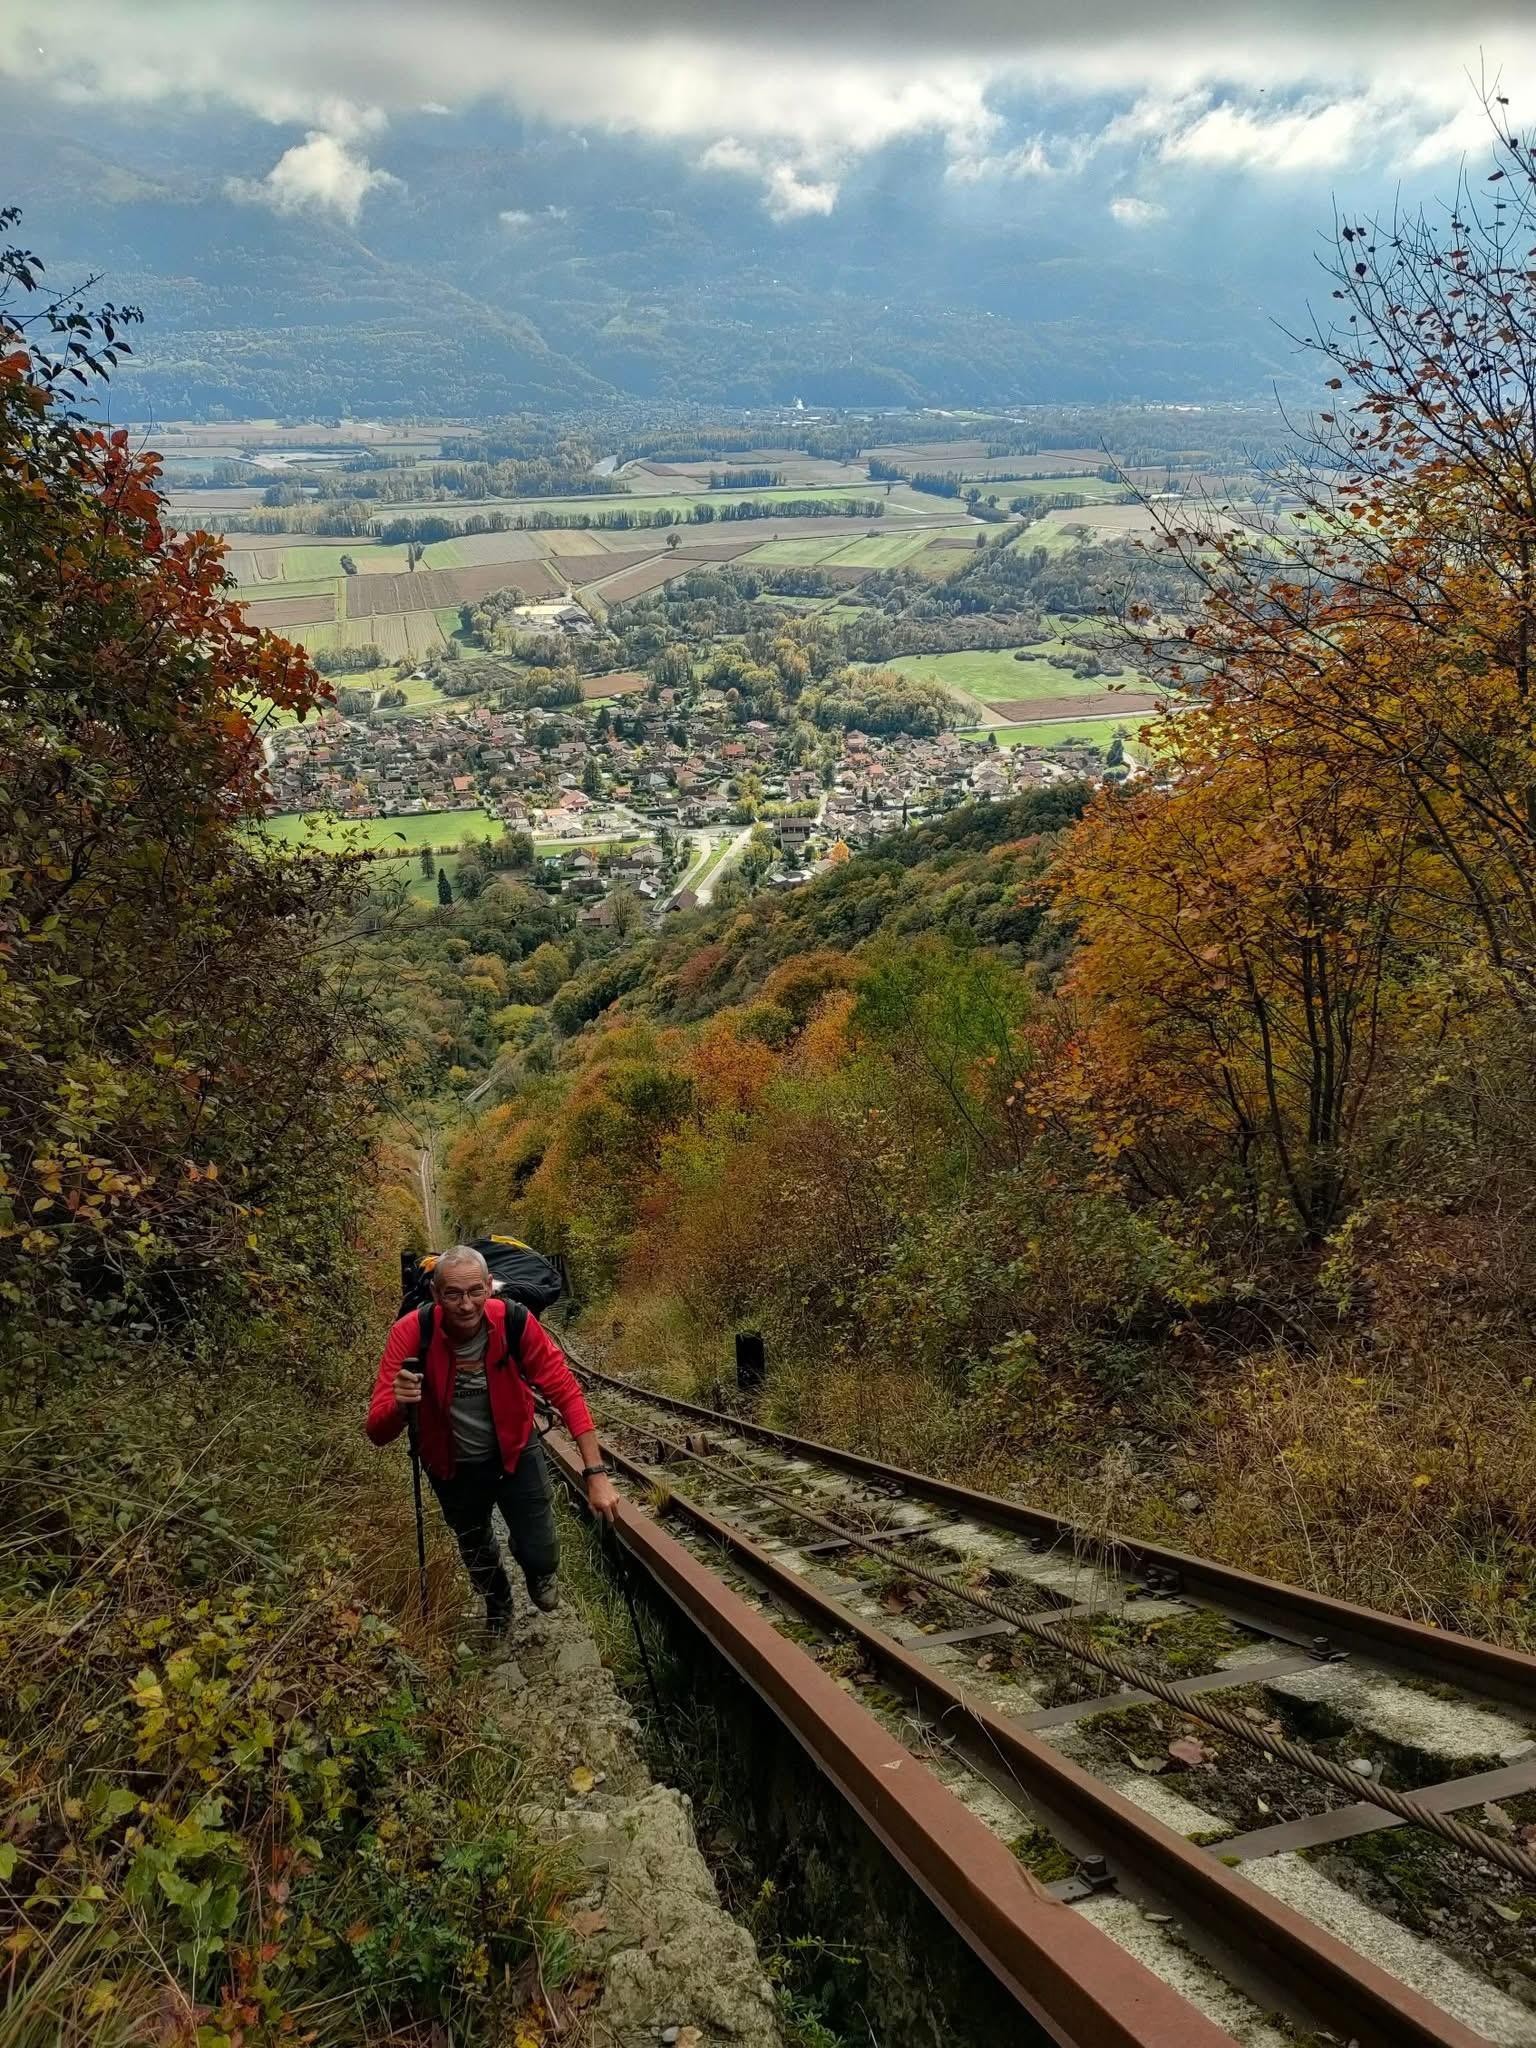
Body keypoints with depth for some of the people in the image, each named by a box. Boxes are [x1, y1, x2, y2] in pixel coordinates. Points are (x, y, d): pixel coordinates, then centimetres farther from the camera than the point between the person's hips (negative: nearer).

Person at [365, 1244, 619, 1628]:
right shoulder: (411, 1333, -28)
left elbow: (566, 1393, -24)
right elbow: (378, 1432, -28)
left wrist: (596, 1472, -31)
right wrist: (399, 1405, -51)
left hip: (516, 1453, -1)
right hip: (453, 1466, 1)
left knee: (541, 1555, 1)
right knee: (478, 1560, 23)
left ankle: (540, 1574, 41)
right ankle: (498, 1608, 60)